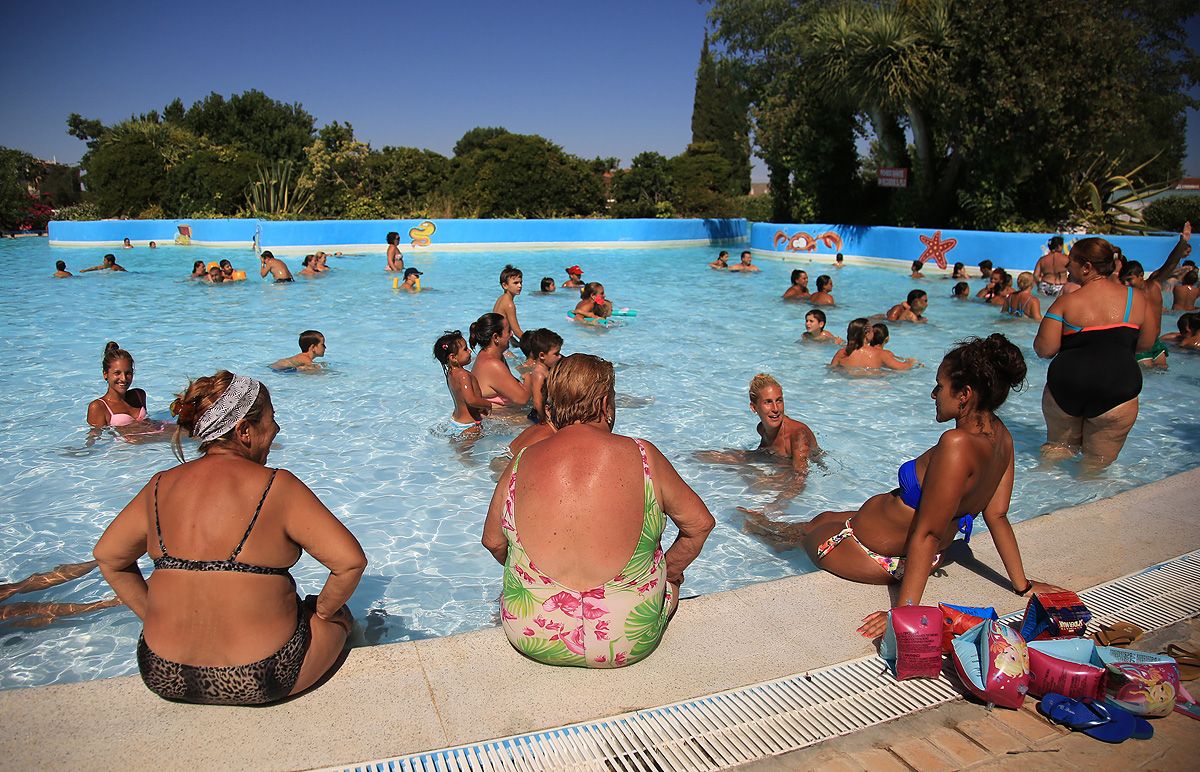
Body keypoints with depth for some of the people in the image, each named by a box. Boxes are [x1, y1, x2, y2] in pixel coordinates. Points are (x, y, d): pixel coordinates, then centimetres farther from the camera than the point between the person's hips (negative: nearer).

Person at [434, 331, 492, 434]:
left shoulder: (450, 373, 5)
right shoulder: (463, 375, -27)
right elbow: (471, 400, -36)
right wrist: (488, 404, -19)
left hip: (457, 417, 10)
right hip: (469, 425, -10)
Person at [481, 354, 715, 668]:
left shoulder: (520, 465, -7)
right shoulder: (643, 457, -12)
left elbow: (493, 542, 6)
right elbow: (700, 523, -1)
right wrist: (669, 572, 16)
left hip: (533, 640, 2)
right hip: (630, 645, -1)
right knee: (668, 578, 29)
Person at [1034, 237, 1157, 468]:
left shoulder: (1066, 302, -7)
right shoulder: (1136, 297, 0)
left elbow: (1044, 350, -11)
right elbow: (1146, 344, 7)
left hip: (1066, 388, 0)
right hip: (1118, 389, 1)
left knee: (1058, 446, 21)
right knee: (1098, 461, 13)